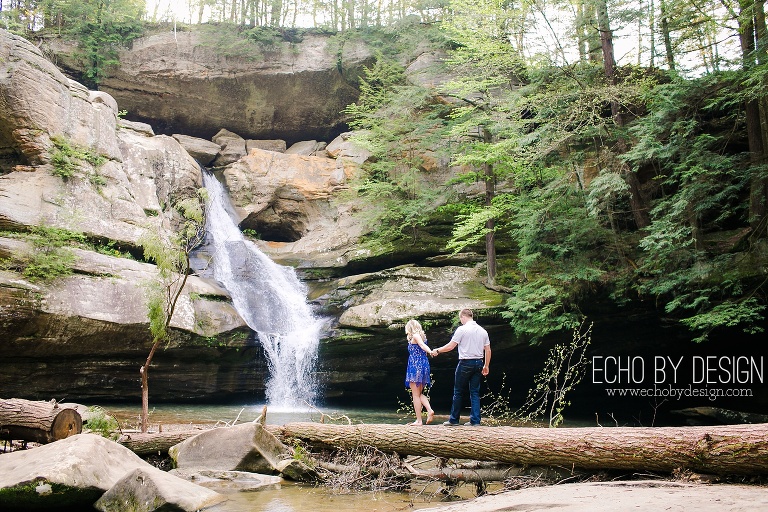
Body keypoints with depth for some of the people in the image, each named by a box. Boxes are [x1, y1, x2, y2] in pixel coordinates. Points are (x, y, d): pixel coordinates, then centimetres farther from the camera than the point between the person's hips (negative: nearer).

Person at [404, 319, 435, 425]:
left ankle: (418, 420, -1)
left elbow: (422, 345, -24)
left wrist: (431, 352, -40)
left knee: (416, 394, -2)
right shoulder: (422, 336, 17)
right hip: (424, 365, 8)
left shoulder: (415, 336, -7)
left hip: (415, 366, -8)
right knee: (420, 393, 16)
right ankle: (429, 410, -5)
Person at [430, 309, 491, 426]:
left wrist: (437, 351, 6)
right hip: (478, 362, 5)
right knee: (475, 392, 9)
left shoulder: (462, 329, -8)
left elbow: (450, 346, -8)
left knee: (458, 392, 5)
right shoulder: (483, 331, 9)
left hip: (466, 363, -5)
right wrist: (486, 366, 19)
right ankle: (475, 420, 6)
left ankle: (454, 419, 10)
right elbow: (488, 350, 11)